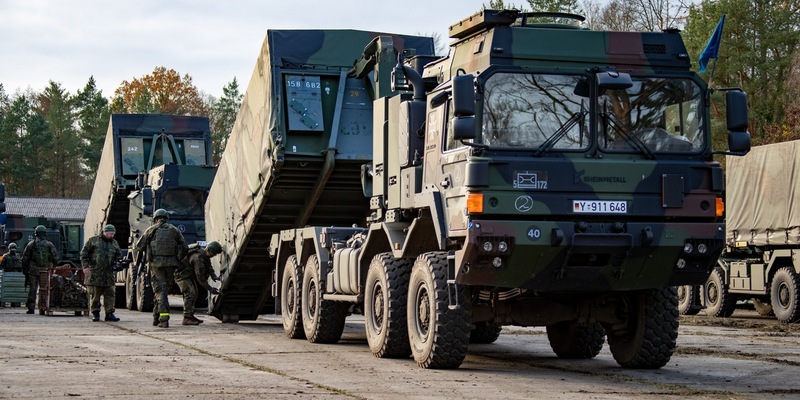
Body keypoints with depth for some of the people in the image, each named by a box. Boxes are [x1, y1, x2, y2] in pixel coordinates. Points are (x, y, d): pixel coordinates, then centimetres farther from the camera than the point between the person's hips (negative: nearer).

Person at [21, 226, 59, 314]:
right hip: (45, 272, 0)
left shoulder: (31, 244, 2)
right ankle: (42, 308, 1)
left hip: (33, 271, 0)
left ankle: (31, 308, 3)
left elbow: (25, 258, 4)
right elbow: (56, 258, 1)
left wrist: (25, 270, 12)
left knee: (32, 290, 5)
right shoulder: (50, 245, 2)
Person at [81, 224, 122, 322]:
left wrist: (117, 264, 2)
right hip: (95, 273, -3)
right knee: (94, 295, 0)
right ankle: (95, 313, 8)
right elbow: (84, 253, 3)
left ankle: (109, 313, 3)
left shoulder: (115, 243, 16)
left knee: (110, 294, -1)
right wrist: (85, 266, -6)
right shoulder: (93, 240, 4)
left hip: (109, 273, 3)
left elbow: (119, 256, 22)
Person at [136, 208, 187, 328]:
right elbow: (185, 248, 10)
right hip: (170, 264, 2)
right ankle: (156, 317, 22)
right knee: (164, 290, 15)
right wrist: (178, 260, 23)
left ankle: (164, 318, -15)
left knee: (160, 291, -4)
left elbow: (139, 246, 7)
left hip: (156, 263, -2)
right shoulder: (174, 230, 12)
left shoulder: (151, 230, 6)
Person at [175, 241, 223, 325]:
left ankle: (190, 315, 17)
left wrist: (213, 276, -10)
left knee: (194, 293, 12)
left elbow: (209, 267, 11)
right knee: (190, 293, -18)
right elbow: (200, 277, -31)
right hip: (181, 274, -11)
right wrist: (210, 288, -27)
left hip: (188, 274, 11)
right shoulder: (198, 257, -33)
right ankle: (187, 318, -19)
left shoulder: (205, 254, -2)